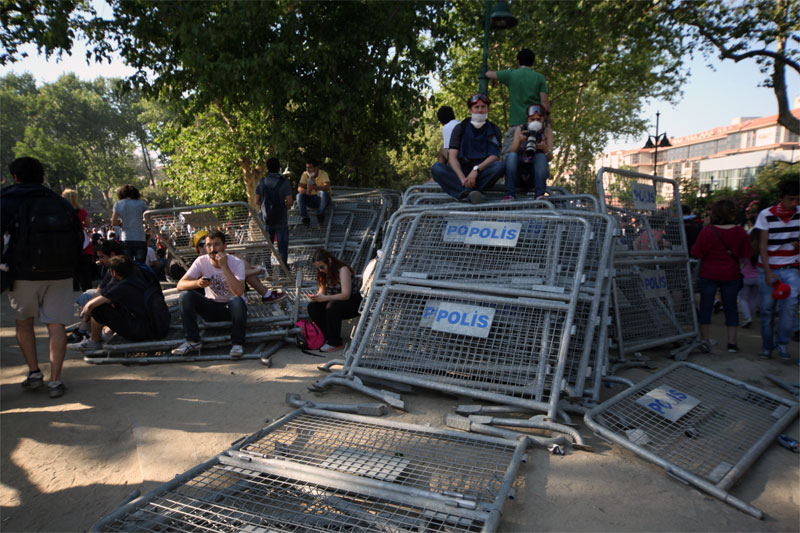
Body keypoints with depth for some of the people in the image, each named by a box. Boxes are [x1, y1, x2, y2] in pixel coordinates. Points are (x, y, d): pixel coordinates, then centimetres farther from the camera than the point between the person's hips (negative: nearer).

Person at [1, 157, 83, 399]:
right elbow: (79, 238, 11)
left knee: (23, 321, 18)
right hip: (60, 274, 2)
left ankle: (34, 372, 16)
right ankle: (55, 380, 0)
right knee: (56, 325, 2)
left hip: (24, 272, -2)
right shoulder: (61, 202, 10)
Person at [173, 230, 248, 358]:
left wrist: (224, 266, -36)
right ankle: (193, 341, -10)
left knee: (237, 301, -37)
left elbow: (239, 292, -35)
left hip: (231, 308, -3)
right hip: (212, 307, 3)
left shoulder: (236, 262, -19)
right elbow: (180, 285, -16)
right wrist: (197, 283, -38)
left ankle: (237, 343, -18)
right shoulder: (201, 261, -10)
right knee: (185, 295, -20)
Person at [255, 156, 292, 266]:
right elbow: (289, 202, -13)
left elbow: (257, 201, 1)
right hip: (281, 219, -3)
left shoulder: (262, 182, 0)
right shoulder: (284, 182, -10)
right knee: (282, 244, 4)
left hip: (266, 219, 3)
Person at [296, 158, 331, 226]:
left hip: (323, 199, -4)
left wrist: (314, 187, -47)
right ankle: (305, 218, -24)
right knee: (299, 195, -21)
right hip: (311, 199, 4)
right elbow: (299, 188, -10)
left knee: (323, 192, -36)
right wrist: (305, 191, -35)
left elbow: (327, 187, -31)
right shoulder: (305, 174, -1)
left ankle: (320, 215, -23)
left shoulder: (323, 174, -13)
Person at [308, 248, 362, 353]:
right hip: (336, 301, 7)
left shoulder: (343, 270, -20)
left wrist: (325, 298, -33)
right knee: (312, 306, -15)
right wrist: (316, 297, -20)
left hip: (353, 303, -7)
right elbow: (322, 291, 4)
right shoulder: (325, 272, 2)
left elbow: (346, 295, -27)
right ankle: (327, 337, -4)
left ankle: (335, 343, -22)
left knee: (332, 307, -36)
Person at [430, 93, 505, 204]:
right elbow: (452, 157, -5)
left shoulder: (494, 130, 9)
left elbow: (495, 156, -5)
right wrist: (462, 178, -23)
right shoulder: (460, 128, 7)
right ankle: (470, 194, -45)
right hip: (460, 172, 0)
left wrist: (476, 169, -24)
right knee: (436, 168, -27)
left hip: (482, 174, 0)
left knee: (499, 165, -30)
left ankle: (464, 192, -36)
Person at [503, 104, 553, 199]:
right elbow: (511, 151, -9)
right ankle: (510, 195, -36)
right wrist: (519, 140, -29)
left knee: (541, 156, -26)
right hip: (518, 176, 1)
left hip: (535, 174, 0)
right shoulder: (520, 129, 5)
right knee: (512, 155, -25)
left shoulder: (547, 130, 3)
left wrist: (544, 148, -29)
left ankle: (539, 195, -35)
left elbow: (550, 158, -8)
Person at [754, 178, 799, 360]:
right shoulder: (766, 215, -6)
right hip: (768, 268, -1)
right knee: (767, 309, 3)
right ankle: (767, 346, 18)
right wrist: (768, 272, -13)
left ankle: (781, 341, 0)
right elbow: (762, 245, -6)